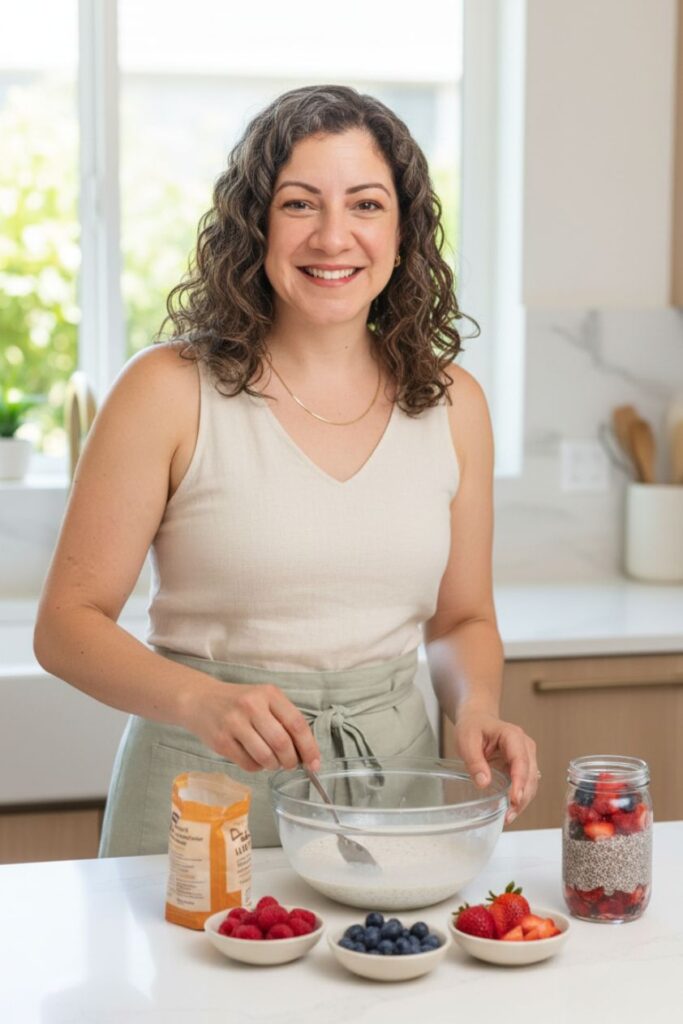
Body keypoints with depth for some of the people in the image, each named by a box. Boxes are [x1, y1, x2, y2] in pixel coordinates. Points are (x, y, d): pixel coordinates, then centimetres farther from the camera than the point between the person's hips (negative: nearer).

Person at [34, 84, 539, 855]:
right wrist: (202, 700, -26)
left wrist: (476, 707, -9)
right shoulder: (169, 390, -10)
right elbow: (68, 623, -9)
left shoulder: (451, 402, 2)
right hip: (203, 790, -3)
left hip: (391, 765, 3)